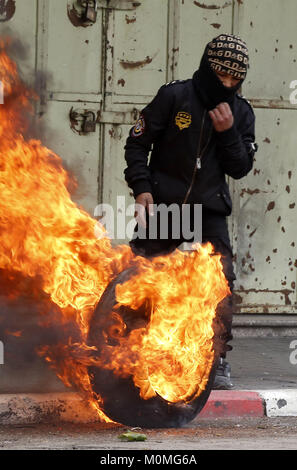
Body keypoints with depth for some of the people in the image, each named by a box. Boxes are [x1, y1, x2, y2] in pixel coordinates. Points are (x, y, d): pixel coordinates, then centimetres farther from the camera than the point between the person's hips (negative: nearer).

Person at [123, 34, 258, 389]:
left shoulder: (241, 113, 5)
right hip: (164, 205, -2)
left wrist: (228, 132, -12)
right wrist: (142, 188, -11)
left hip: (210, 211, 2)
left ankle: (218, 363, -3)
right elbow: (137, 143, -2)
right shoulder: (174, 97, -5)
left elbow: (240, 168, 3)